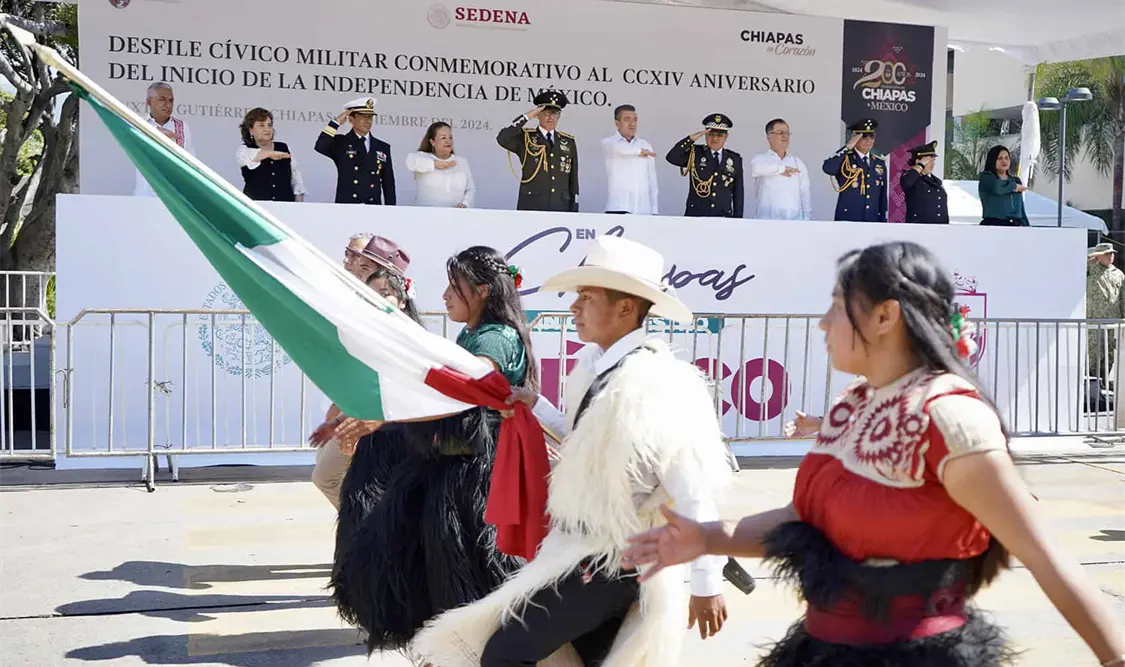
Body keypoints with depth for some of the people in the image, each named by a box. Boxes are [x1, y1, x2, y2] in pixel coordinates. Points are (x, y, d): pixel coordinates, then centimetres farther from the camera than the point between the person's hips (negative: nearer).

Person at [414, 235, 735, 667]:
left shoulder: (657, 387, -23)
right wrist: (535, 407, 14)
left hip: (611, 562, -8)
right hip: (583, 548, 8)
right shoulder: (595, 367, 3)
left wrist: (706, 584, -18)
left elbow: (694, 497, -22)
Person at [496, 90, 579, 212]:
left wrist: (574, 209, 9)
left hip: (561, 207, 3)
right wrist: (527, 117, -10)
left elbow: (573, 179, 15)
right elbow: (502, 139, -13)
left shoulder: (569, 142, 15)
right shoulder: (525, 138, 7)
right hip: (531, 207, -3)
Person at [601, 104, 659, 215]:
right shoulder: (608, 143, 5)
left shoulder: (646, 145, 16)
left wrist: (655, 210, 10)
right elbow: (617, 149, -20)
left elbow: (652, 180, 15)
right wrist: (639, 151, -8)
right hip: (618, 209, -3)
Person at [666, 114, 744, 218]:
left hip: (723, 217, 2)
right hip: (695, 215, -1)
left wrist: (737, 220, 6)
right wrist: (692, 138, -15)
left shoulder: (735, 159, 11)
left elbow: (738, 192, 12)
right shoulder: (695, 153, 7)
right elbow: (671, 157, -9)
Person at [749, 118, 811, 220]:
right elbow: (756, 168, -19)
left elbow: (805, 193, 14)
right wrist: (781, 169, -15)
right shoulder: (761, 159, 6)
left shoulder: (797, 162, 16)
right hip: (768, 221, -3)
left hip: (795, 220, 3)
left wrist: (807, 218, 7)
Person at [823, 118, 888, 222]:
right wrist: (848, 147, -18)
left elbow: (883, 196, 15)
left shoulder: (880, 163, 14)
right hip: (847, 221, -5)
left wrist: (883, 221, 12)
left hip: (873, 222, 5)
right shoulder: (844, 159, -1)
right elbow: (827, 168, -24)